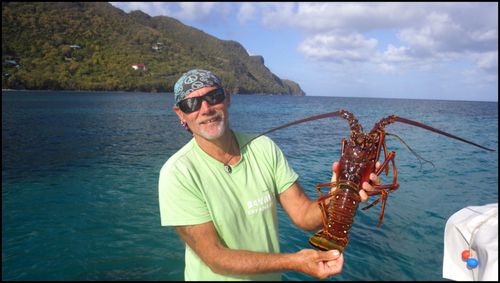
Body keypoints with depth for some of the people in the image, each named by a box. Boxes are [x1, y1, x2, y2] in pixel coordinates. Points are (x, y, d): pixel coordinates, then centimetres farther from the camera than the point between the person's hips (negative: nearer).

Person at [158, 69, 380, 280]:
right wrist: (293, 261, -31)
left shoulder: (264, 148, -12)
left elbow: (306, 217, -13)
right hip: (217, 276, -3)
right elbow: (215, 259, -23)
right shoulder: (178, 173, -23)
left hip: (271, 275, 3)